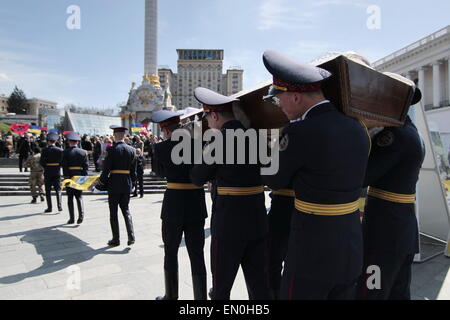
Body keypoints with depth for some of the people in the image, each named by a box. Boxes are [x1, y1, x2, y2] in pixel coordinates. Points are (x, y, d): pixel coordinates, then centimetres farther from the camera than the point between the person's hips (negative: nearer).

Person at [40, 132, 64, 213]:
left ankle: (49, 207, 8)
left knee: (48, 190, 7)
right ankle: (59, 206, -4)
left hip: (48, 172, -1)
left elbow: (41, 162, -6)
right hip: (57, 172, 1)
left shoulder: (45, 150, -6)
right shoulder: (60, 150, -4)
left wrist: (45, 167, 12)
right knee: (58, 189, 6)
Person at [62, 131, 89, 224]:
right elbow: (86, 165, -1)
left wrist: (65, 177, -4)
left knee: (70, 198, 8)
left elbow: (64, 166, -8)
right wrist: (84, 177, 3)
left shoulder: (66, 152, -6)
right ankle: (81, 215, -6)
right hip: (80, 177, 2)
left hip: (69, 177, -2)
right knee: (79, 197, 11)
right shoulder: (83, 152, 1)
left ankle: (72, 218, 11)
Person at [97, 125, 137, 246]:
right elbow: (133, 170, 7)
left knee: (113, 212, 7)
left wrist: (101, 181, 2)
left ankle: (116, 239, 15)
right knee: (126, 210, 15)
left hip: (114, 185, -4)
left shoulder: (111, 149, -12)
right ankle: (131, 236, 4)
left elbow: (106, 169, -12)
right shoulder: (132, 150, 2)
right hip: (127, 185, 4)